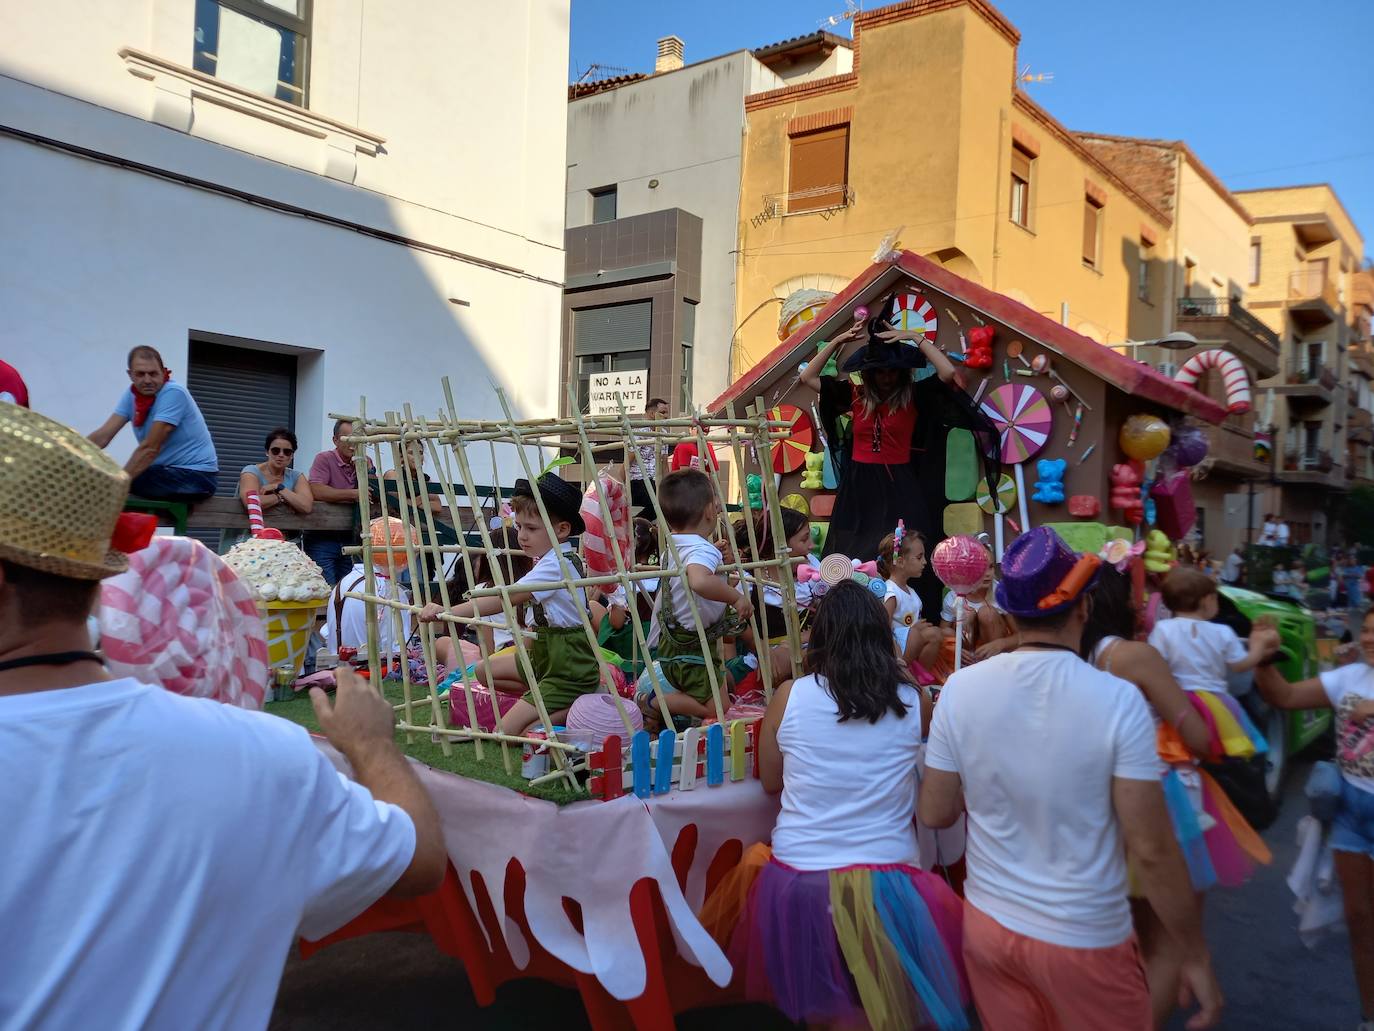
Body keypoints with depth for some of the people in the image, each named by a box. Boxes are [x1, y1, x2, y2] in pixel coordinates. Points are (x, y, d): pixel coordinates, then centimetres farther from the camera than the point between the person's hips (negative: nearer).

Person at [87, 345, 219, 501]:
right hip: (170, 471, 7)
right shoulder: (132, 394, 3)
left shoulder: (173, 393, -18)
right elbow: (103, 436, -2)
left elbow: (150, 448, -22)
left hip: (197, 475, -7)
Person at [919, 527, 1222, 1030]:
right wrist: (1196, 956, -4)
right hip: (1084, 941, -3)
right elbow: (1152, 851, -16)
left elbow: (935, 814, -2)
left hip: (986, 923, 3)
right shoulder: (1117, 699, -20)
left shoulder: (960, 688, -11)